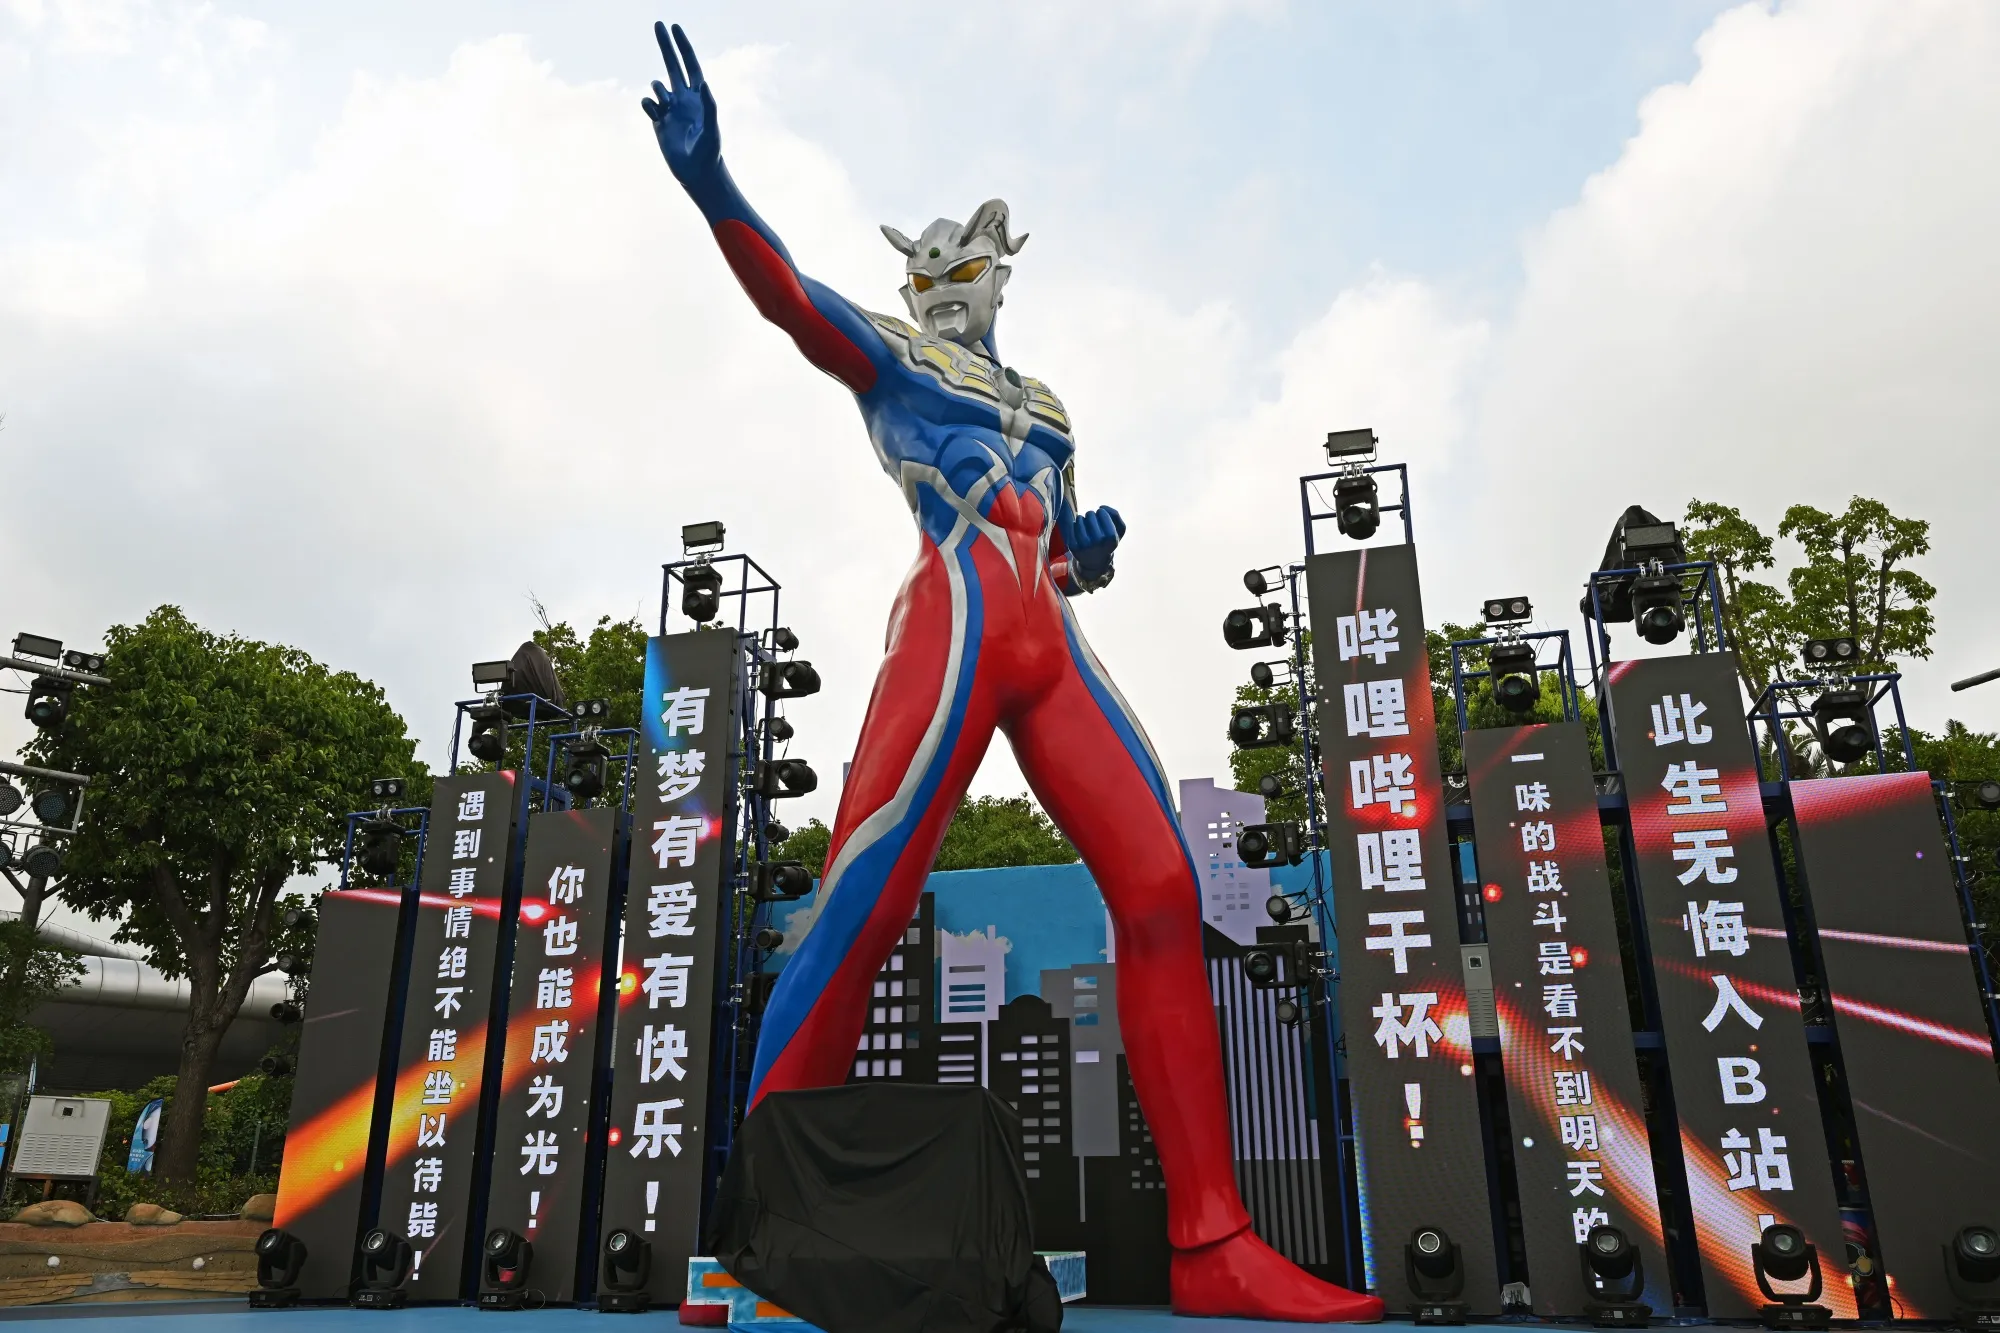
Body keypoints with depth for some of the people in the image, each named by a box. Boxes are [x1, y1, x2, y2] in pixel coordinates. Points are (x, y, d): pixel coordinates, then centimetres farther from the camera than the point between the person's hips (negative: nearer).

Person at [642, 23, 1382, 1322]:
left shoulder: (1045, 409, 31)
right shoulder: (890, 354, 17)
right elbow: (791, 296, -3)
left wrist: (1093, 546, 7)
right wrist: (712, 180, -21)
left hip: (1051, 639, 6)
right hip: (959, 616, -5)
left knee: (1163, 890, -8)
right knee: (862, 908, -18)